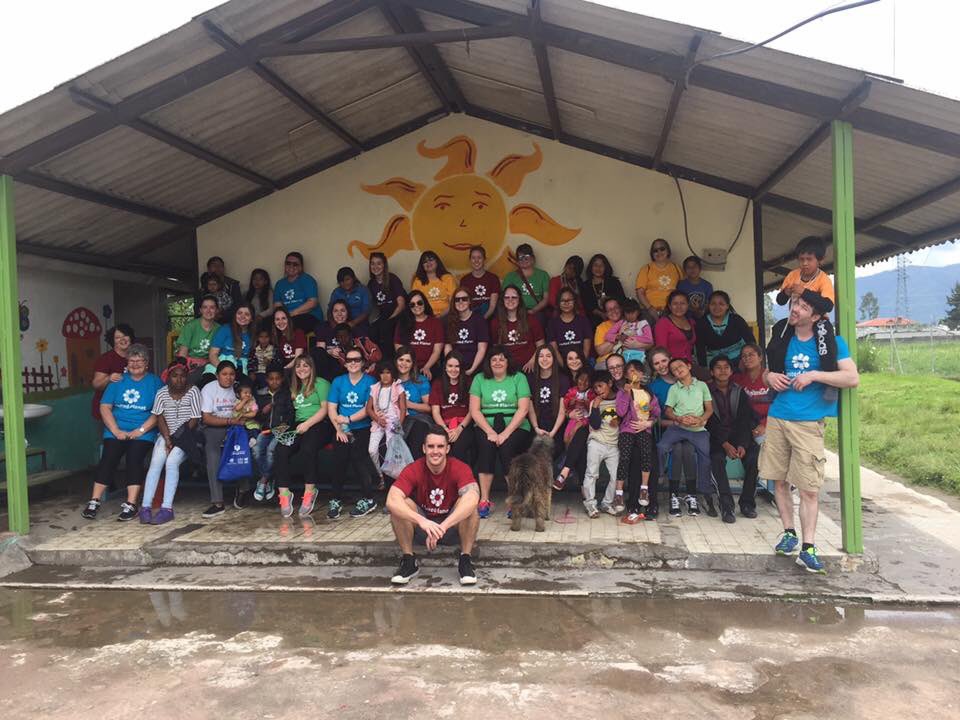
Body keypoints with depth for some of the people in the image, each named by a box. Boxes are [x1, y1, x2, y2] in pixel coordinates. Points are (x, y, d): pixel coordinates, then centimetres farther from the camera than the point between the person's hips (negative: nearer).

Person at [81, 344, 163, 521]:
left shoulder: (155, 382, 7)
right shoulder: (118, 380, 15)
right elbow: (105, 407, 8)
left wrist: (140, 430, -13)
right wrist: (116, 431, -6)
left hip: (143, 432, -2)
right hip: (116, 430, 3)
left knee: (134, 458, -23)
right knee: (108, 458, -18)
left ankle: (130, 505, -23)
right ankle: (94, 501, -14)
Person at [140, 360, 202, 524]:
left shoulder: (193, 391, -5)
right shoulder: (162, 393, 5)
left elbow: (194, 421, -8)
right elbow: (160, 418, 0)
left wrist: (175, 439, -13)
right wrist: (167, 439, -14)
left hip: (186, 437, -3)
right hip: (166, 436, 3)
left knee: (171, 462, -26)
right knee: (155, 463, -20)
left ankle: (167, 508, -28)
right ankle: (146, 506, -23)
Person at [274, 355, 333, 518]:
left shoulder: (321, 383, 7)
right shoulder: (295, 388, 28)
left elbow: (325, 408, -3)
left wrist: (308, 423, -14)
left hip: (319, 424, -5)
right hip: (299, 425, 5)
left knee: (307, 449, -36)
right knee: (281, 451, -24)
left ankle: (309, 492, -25)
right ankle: (284, 494, -22)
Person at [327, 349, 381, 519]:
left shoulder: (370, 382, 2)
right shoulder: (338, 382, 12)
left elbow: (368, 408, -7)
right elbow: (331, 408, 6)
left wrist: (348, 419, -17)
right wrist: (339, 429, -7)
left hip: (363, 429, -2)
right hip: (343, 430, 2)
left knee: (357, 455, -21)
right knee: (339, 456, -19)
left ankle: (367, 499, -8)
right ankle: (336, 500, -8)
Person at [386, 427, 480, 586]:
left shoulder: (460, 468, -20)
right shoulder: (413, 470, -18)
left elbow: (472, 499, -39)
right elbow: (391, 501, -34)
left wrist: (442, 527, -50)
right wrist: (422, 521, -49)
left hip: (453, 527, -1)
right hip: (422, 526, 1)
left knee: (468, 505, -31)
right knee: (398, 506, -26)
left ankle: (465, 560, -15)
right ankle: (409, 561, -12)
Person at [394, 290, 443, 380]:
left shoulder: (435, 323, 11)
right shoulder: (402, 323, 15)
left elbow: (437, 351, 4)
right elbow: (398, 347, 9)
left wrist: (426, 367, -11)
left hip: (429, 369, -1)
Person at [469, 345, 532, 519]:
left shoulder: (519, 378, 6)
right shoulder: (479, 379, 10)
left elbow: (523, 409, -4)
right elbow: (474, 410, 3)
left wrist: (506, 433, -14)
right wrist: (490, 432, -11)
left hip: (515, 426, -1)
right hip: (487, 425, 1)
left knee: (507, 447, -30)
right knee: (486, 445, -29)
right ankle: (484, 500, -24)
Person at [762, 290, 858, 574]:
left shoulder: (831, 342, -1)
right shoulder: (782, 338, 9)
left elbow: (853, 378, -8)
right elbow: (767, 371, 22)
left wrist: (814, 375, -16)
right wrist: (769, 376, -2)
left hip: (808, 423, -4)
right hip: (777, 418, 4)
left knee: (809, 488, -4)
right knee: (780, 481, 9)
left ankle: (808, 548, 3)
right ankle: (789, 533, 24)